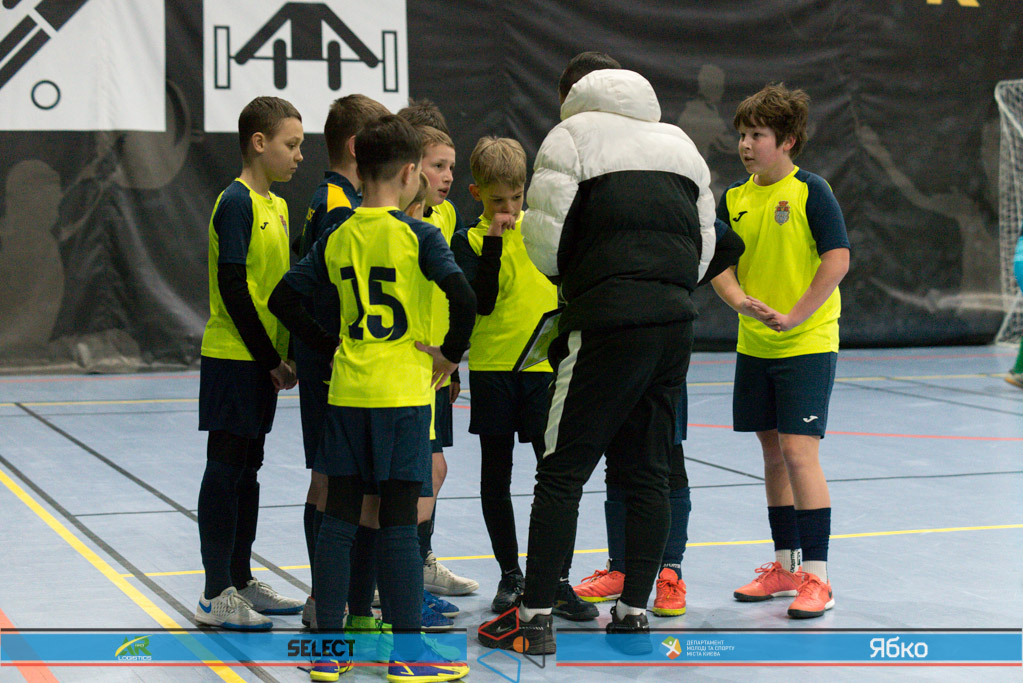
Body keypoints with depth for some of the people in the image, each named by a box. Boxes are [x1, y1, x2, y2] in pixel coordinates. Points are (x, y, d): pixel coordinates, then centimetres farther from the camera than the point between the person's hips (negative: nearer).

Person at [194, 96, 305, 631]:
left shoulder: (276, 206, 13)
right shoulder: (237, 202, -13)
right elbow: (233, 287, -18)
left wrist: (285, 354, 8)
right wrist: (270, 358, -15)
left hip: (261, 361, 9)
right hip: (234, 359, -9)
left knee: (247, 468, 14)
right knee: (226, 471, -4)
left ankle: (241, 581, 22)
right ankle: (216, 596, 0)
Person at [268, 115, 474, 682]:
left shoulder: (336, 238, 7)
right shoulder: (418, 236, -7)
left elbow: (283, 300, 9)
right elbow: (464, 299, -20)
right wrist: (451, 354, -5)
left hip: (346, 392, 4)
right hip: (404, 393, -4)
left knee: (339, 517, 9)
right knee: (399, 522, -1)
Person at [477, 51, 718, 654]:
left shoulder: (571, 135, 3)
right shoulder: (679, 141, 21)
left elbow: (545, 239, -4)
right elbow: (706, 243, 17)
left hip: (608, 322, -6)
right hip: (677, 322, 6)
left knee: (562, 472, -1)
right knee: (647, 472, 12)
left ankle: (536, 618, 0)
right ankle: (635, 611, 13)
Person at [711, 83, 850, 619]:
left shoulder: (810, 191, -9)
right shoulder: (734, 199, 7)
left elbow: (837, 261, -13)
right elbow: (719, 264, 5)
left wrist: (793, 317, -16)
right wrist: (741, 301, -15)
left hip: (807, 344, -6)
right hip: (754, 347, 6)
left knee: (799, 453, -12)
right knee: (773, 454, 12)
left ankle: (816, 577, -8)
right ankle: (785, 566, 23)